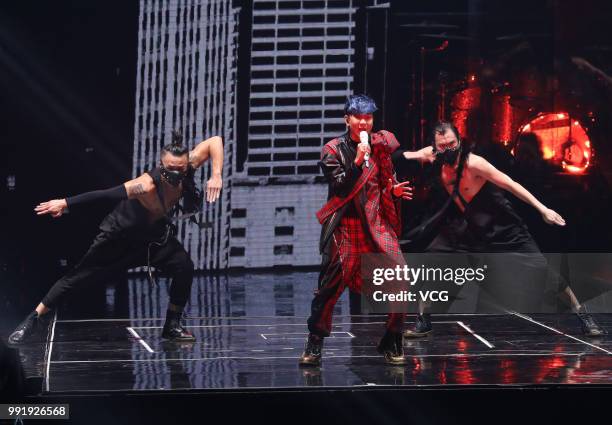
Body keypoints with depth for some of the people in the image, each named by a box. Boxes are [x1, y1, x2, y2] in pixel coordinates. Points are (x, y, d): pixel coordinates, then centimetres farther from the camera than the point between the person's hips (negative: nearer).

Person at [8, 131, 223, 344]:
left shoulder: (186, 168, -24)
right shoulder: (147, 185, -40)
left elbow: (215, 141, -18)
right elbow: (104, 195, -40)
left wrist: (216, 176, -31)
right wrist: (65, 204, -40)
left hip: (155, 235, 5)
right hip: (120, 236, -5)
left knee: (184, 267, -17)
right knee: (79, 277, -1)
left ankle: (172, 325, 1)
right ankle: (34, 319, 13)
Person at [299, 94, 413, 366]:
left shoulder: (382, 143, 10)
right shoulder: (334, 150, 0)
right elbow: (339, 187, -10)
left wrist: (394, 190, 1)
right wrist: (357, 162, -20)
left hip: (377, 222, 3)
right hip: (345, 224, -3)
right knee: (331, 284, -6)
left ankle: (392, 343, 5)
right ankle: (314, 346, 8)